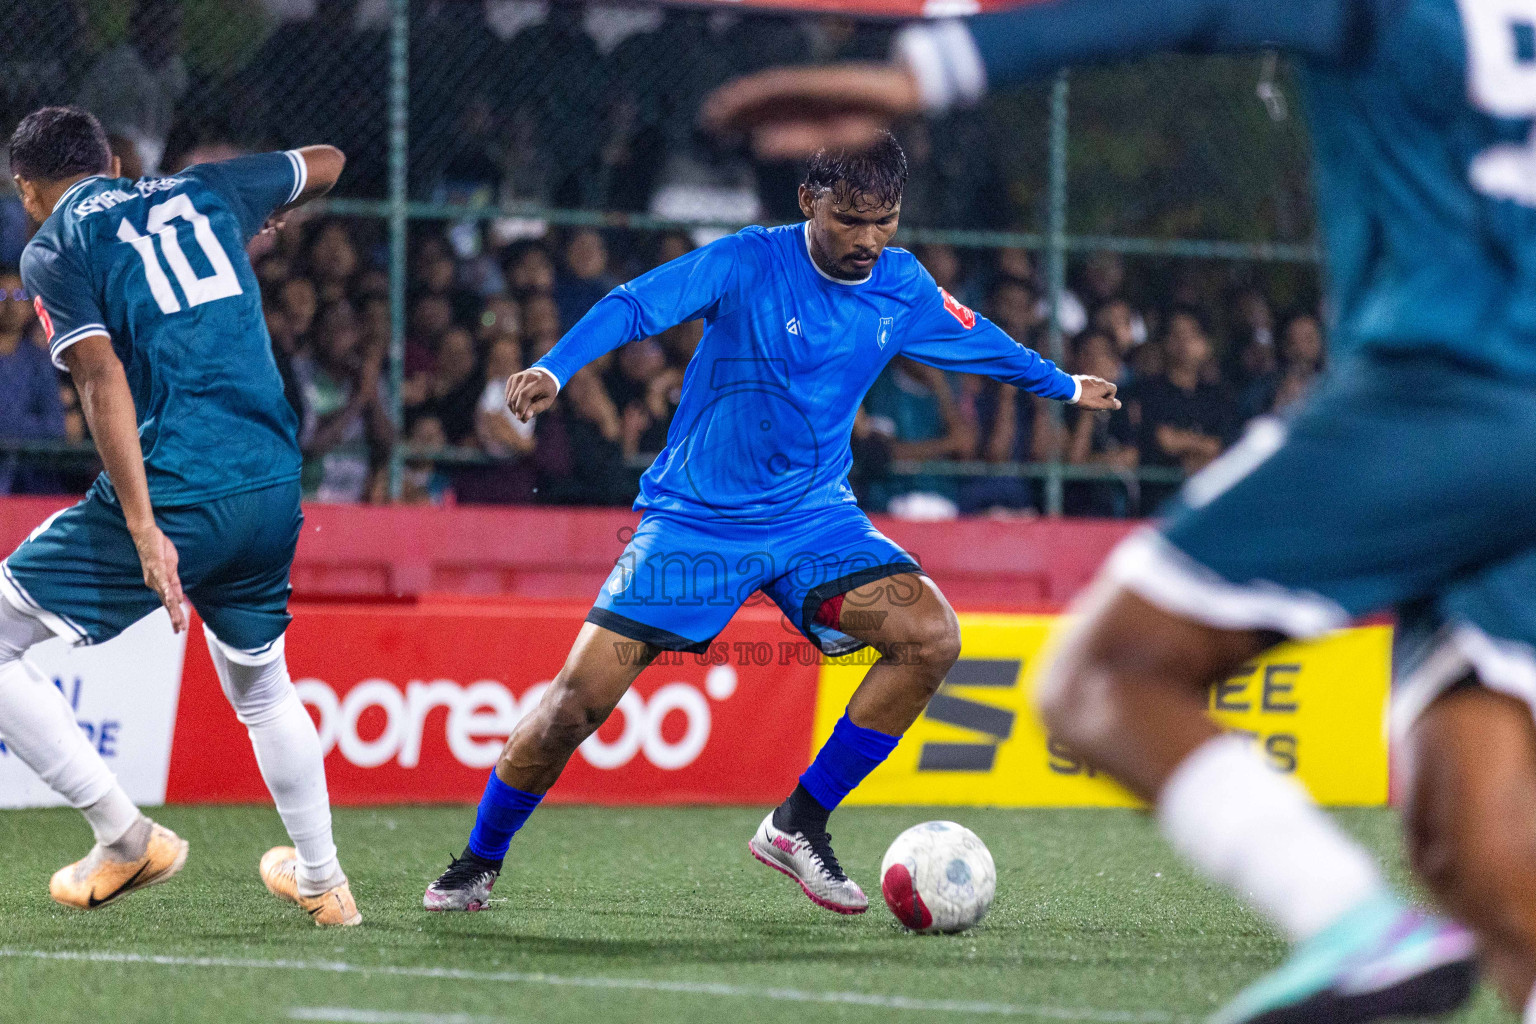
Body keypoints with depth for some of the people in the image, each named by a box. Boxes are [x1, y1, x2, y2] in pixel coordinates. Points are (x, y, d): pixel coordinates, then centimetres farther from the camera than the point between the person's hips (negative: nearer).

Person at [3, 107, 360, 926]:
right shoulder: (202, 192, 17)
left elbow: (104, 378, -12)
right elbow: (328, 165, 33)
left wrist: (144, 529, -19)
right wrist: (256, 224, 53)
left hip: (170, 494, -6)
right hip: (275, 488, 6)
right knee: (261, 684, 29)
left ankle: (125, 837, 0)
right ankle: (321, 879, 38)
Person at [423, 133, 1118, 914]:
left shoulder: (904, 291, 2)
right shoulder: (747, 264, -14)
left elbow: (983, 344, 22)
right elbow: (634, 306, -24)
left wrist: (1065, 386, 36)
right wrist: (555, 369, -41)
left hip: (814, 519, 4)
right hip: (695, 519, -4)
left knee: (930, 636, -19)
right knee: (579, 700, -11)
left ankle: (798, 825, -6)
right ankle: (479, 861, 14)